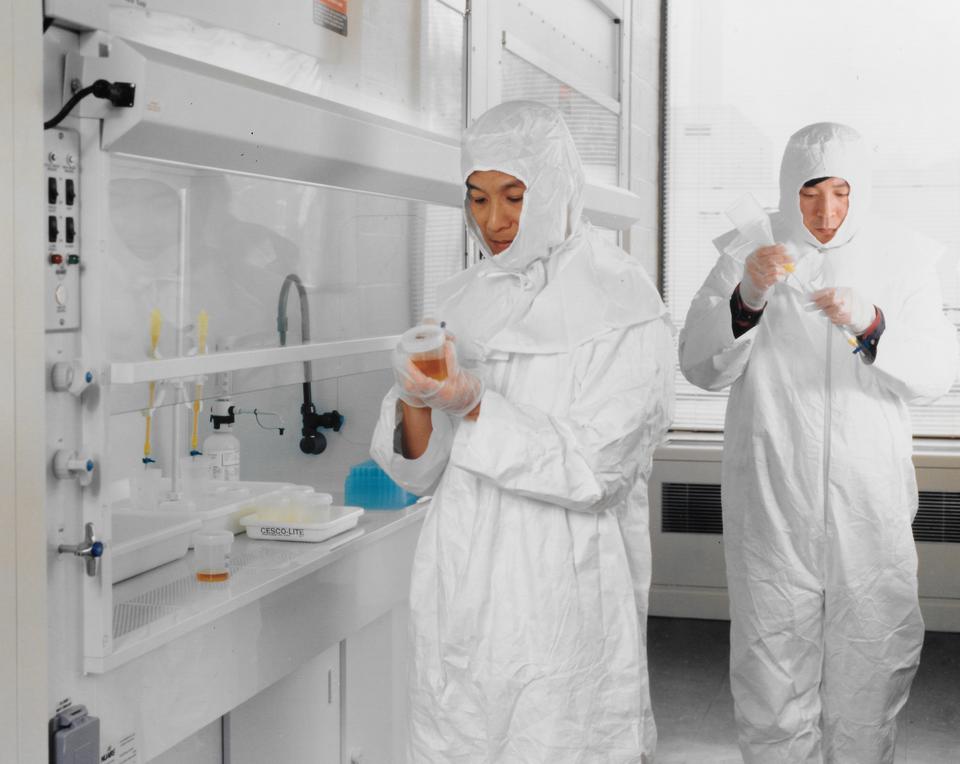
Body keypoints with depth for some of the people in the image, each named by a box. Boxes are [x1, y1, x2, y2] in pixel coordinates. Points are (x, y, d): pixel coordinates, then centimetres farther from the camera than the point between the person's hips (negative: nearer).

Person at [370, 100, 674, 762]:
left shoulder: (621, 309, -8)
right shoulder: (464, 302, 9)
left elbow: (591, 470, -16)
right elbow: (424, 472, 7)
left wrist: (474, 403, -23)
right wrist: (416, 403, -14)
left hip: (562, 601, -5)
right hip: (462, 593, 5)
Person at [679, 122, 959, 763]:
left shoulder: (900, 258, 2)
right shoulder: (749, 253, -1)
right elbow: (700, 366, -6)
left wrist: (872, 326, -21)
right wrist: (746, 298, -23)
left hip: (869, 495, 1)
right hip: (772, 495, -1)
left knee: (872, 651, 9)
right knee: (773, 656, 5)